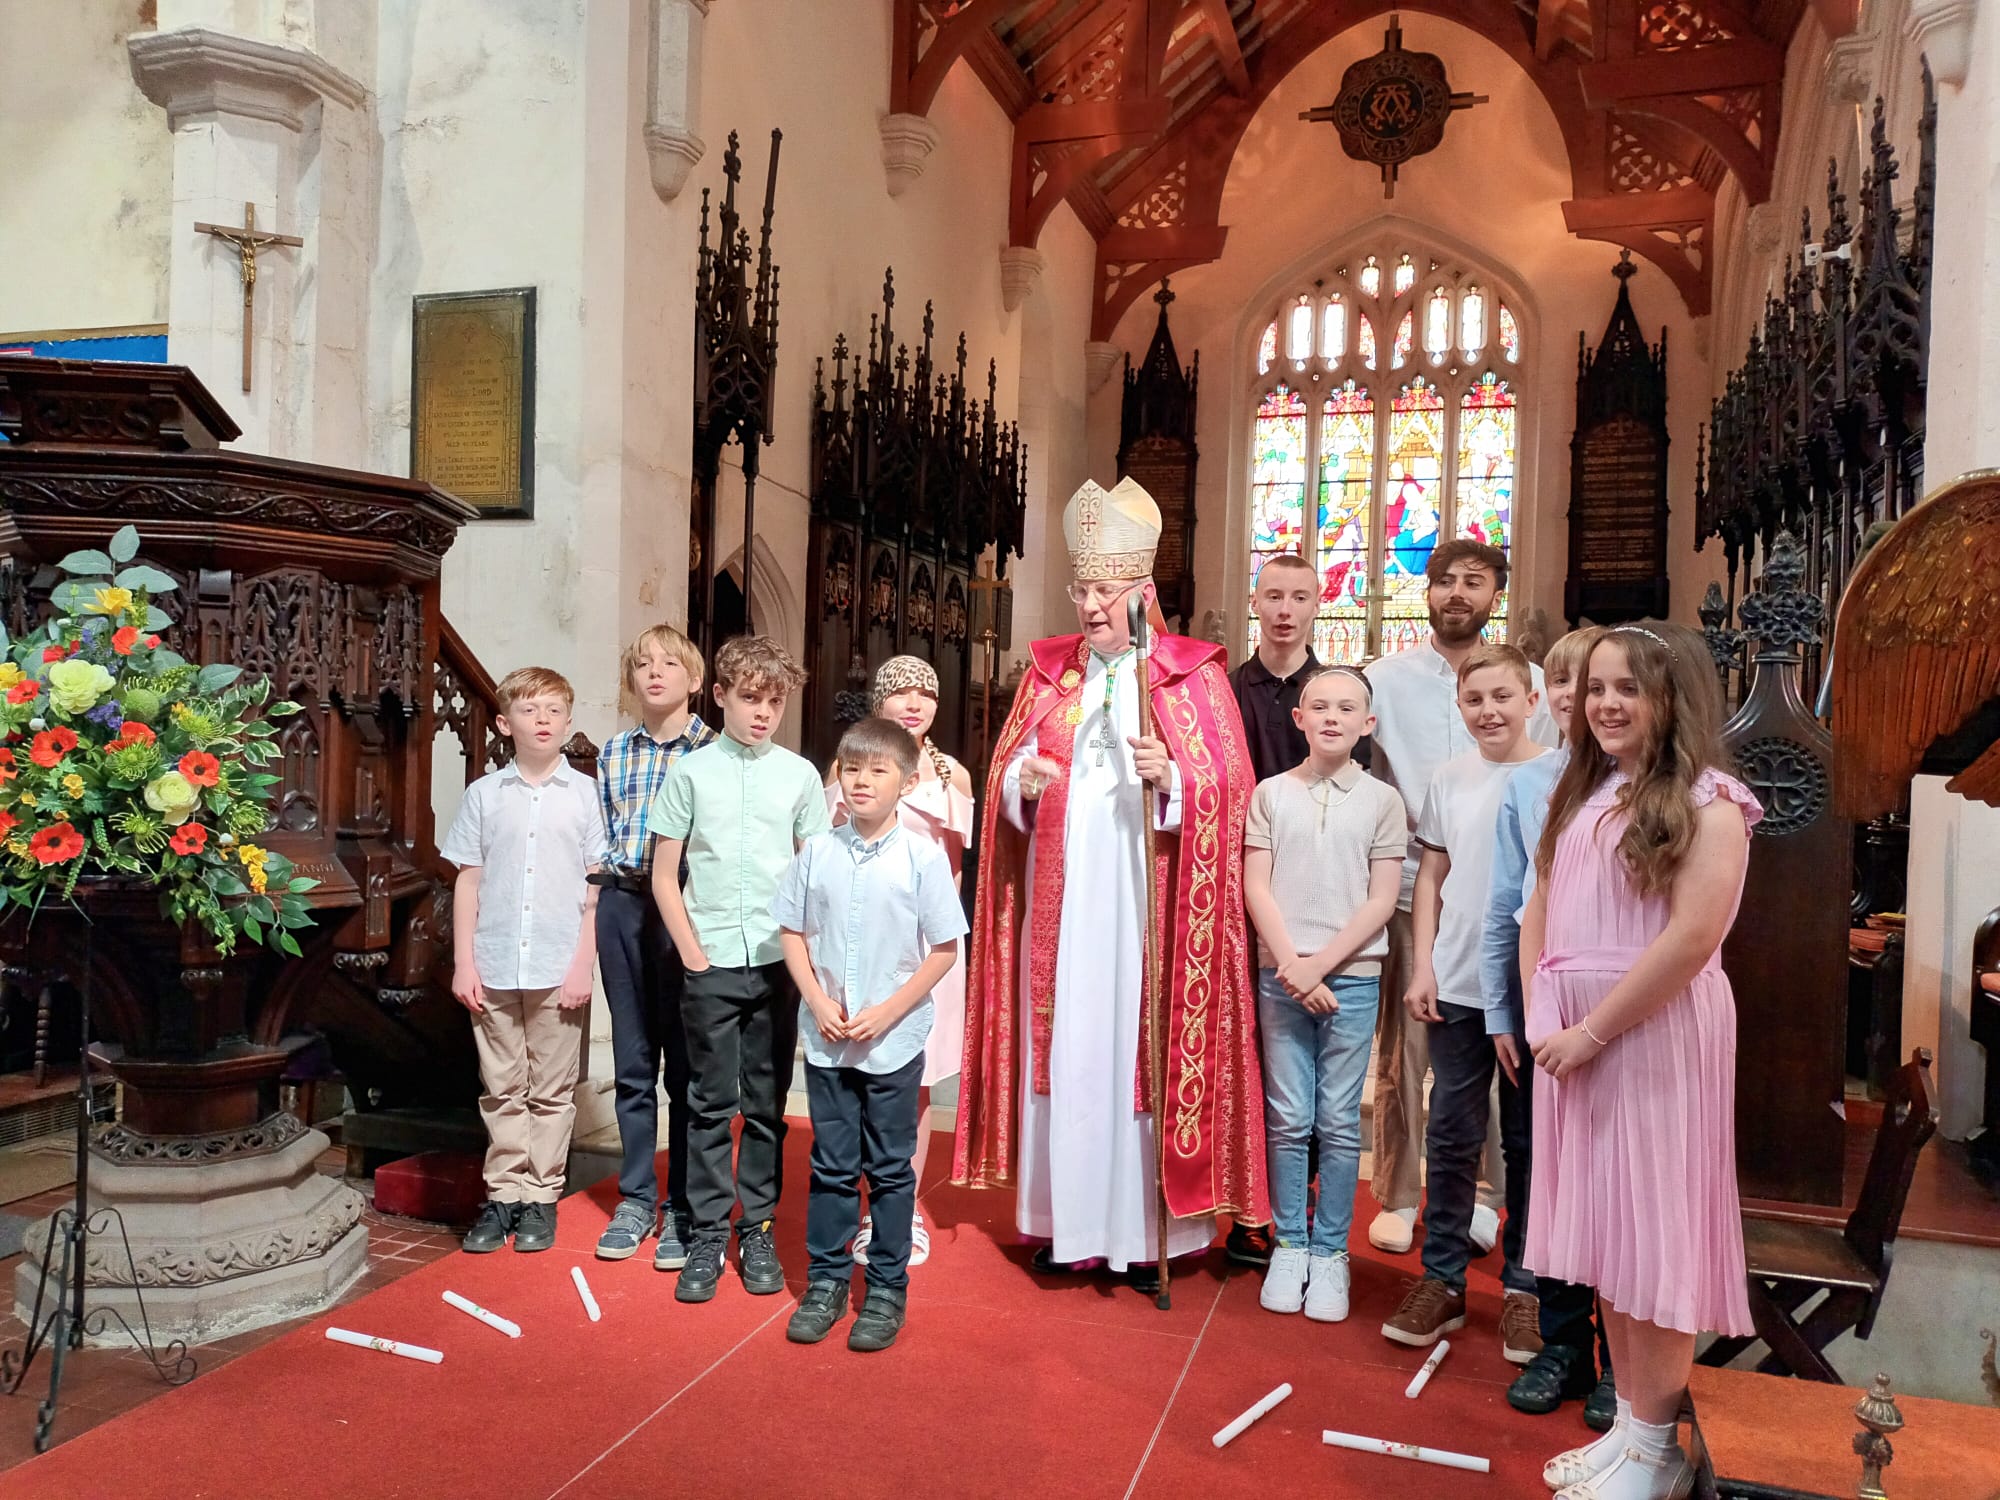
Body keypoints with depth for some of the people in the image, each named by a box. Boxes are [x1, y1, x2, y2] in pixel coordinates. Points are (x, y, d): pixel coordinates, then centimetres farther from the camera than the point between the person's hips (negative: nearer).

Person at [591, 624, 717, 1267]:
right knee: (632, 1061, 11)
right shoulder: (613, 752, 11)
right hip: (622, 905, 4)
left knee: (685, 1063, 3)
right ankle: (635, 1198, 23)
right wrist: (594, 911, 8)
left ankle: (683, 1208, 14)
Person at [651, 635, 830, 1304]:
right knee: (711, 1105, 5)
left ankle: (758, 1231, 20)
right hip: (712, 964, -1)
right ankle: (709, 1236, 16)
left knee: (767, 1105, 8)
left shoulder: (800, 775, 5)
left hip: (779, 963, 1)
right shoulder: (690, 771, 2)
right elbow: (664, 875, 4)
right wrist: (693, 953, -4)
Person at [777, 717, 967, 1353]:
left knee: (890, 1169, 10)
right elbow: (792, 932, 5)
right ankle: (826, 1281, 28)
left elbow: (945, 949, -6)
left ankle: (887, 1290, 23)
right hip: (826, 1039, 2)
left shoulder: (924, 857, -8)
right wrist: (817, 1001, -8)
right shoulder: (817, 851, -1)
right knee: (831, 1167, 13)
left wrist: (887, 1012, -12)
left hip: (894, 1042, -2)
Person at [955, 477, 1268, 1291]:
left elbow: (1227, 785, -4)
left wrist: (1171, 779, -22)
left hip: (1147, 903, -3)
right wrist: (1021, 781, -9)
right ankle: (1066, 1218, 18)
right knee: (1062, 1046, 5)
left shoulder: (1192, 673, 1)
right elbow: (1004, 771, 13)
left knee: (1146, 1046, -1)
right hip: (1062, 898, 3)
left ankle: (1147, 1228, 12)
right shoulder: (1048, 669, 12)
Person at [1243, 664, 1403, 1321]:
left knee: (1339, 1123, 4)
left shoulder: (1382, 801, 3)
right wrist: (1293, 966, -8)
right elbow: (1256, 887, 1)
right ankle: (1288, 1246, 18)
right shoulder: (1270, 793, 5)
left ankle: (1330, 1251, 16)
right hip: (1280, 975, 1)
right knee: (1287, 1120, 5)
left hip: (1351, 977, 0)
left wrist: (1321, 965, -10)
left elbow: (1381, 901, -1)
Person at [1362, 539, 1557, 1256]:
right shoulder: (1385, 679, 4)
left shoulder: (1530, 683, 7)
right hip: (1409, 887, -1)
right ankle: (1397, 1197, 19)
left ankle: (1477, 1194, 24)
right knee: (1403, 1048, 4)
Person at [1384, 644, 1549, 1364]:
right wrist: (1422, 967, 3)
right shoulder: (1449, 780, 5)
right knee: (1452, 1136, 9)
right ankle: (1442, 1280, 20)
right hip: (1458, 987, 3)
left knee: (1529, 1142, 9)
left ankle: (1523, 1286, 22)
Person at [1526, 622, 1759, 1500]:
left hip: (1658, 1034, -6)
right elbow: (1539, 913, 12)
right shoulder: (1581, 794, 13)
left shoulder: (1707, 804, -8)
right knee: (1605, 1226, 12)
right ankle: (1626, 1422, 25)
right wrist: (1540, 1016, -1)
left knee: (1653, 1230, 1)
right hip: (1573, 1038, 7)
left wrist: (1591, 1031, -16)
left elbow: (1691, 938, -18)